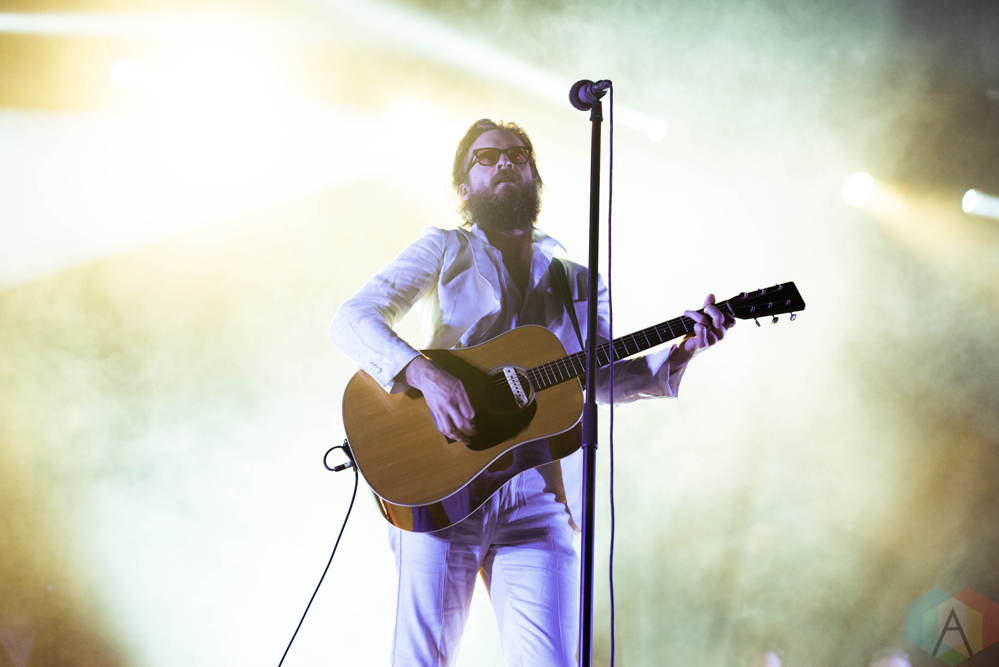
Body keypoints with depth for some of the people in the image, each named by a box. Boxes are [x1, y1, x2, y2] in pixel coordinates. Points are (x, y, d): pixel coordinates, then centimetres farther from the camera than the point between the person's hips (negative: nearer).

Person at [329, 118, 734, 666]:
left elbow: (602, 380, 19)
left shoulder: (577, 282, 19)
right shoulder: (444, 250, 9)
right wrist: (423, 373, -20)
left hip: (536, 501, 2)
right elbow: (351, 321, -2)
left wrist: (680, 353, 2)